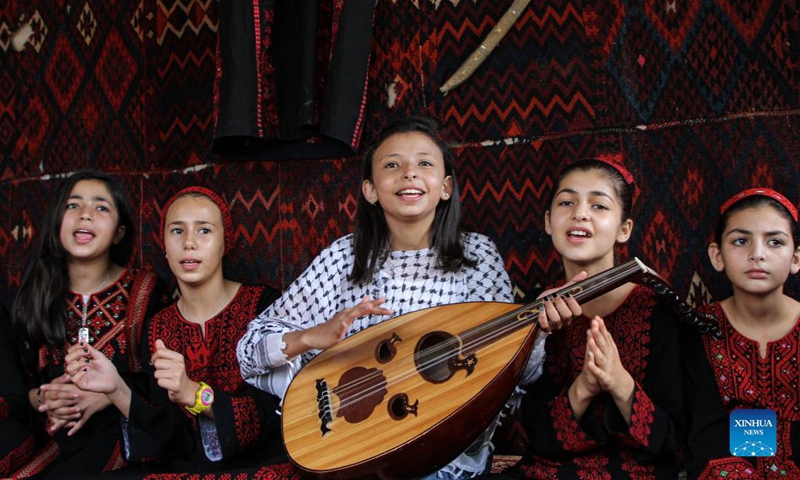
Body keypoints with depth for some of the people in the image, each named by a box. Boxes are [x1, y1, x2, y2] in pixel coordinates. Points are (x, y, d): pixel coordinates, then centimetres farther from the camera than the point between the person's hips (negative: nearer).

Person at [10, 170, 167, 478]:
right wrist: (44, 398, -10)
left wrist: (105, 396, -15)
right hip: (54, 441, 3)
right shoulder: (36, 295, 7)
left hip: (125, 427, -3)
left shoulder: (144, 290, -1)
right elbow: (23, 382, 11)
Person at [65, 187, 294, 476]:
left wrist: (194, 394, -23)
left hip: (259, 464, -2)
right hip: (185, 468, 3)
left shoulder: (264, 306, -6)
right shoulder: (157, 329, 6)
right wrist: (117, 390, -14)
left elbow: (278, 416, -11)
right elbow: (168, 435, 2)